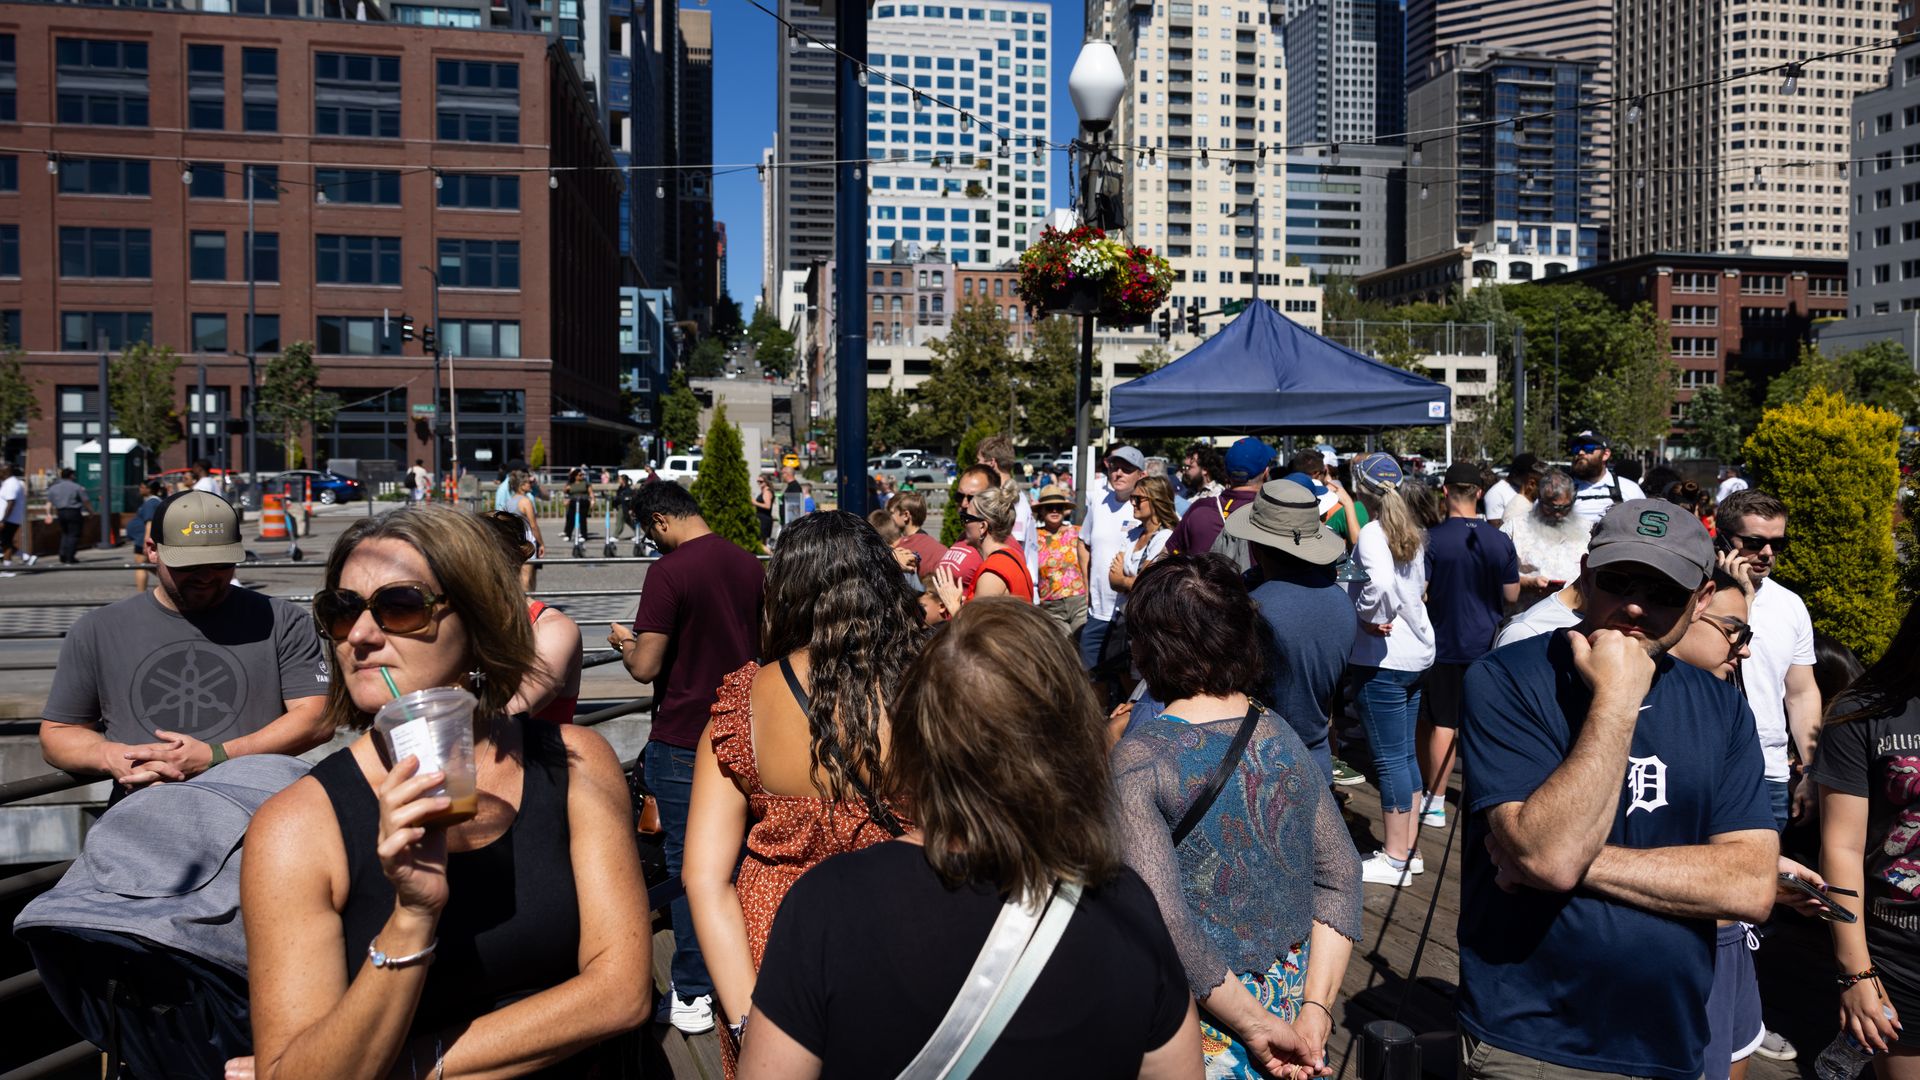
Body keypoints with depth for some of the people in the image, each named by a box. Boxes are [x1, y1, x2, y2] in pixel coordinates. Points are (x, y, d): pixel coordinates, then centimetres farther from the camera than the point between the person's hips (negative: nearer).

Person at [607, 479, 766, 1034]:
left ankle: (693, 994, 12)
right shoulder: (749, 564, 4)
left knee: (688, 863, 3)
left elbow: (645, 667, -18)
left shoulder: (669, 571, -18)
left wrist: (624, 640, 2)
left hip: (683, 742, -7)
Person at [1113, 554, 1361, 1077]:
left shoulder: (1138, 758, -19)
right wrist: (1315, 1008, -6)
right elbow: (1340, 876, -3)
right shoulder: (1285, 739, -2)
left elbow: (1162, 918, -25)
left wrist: (1256, 1027, -18)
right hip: (1292, 993, 5)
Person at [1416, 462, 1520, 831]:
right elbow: (1511, 596, 4)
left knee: (1442, 723, 3)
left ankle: (1435, 803, 8)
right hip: (1487, 643, 3)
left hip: (1444, 644, -3)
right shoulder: (1500, 540, -3)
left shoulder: (1432, 539, -15)